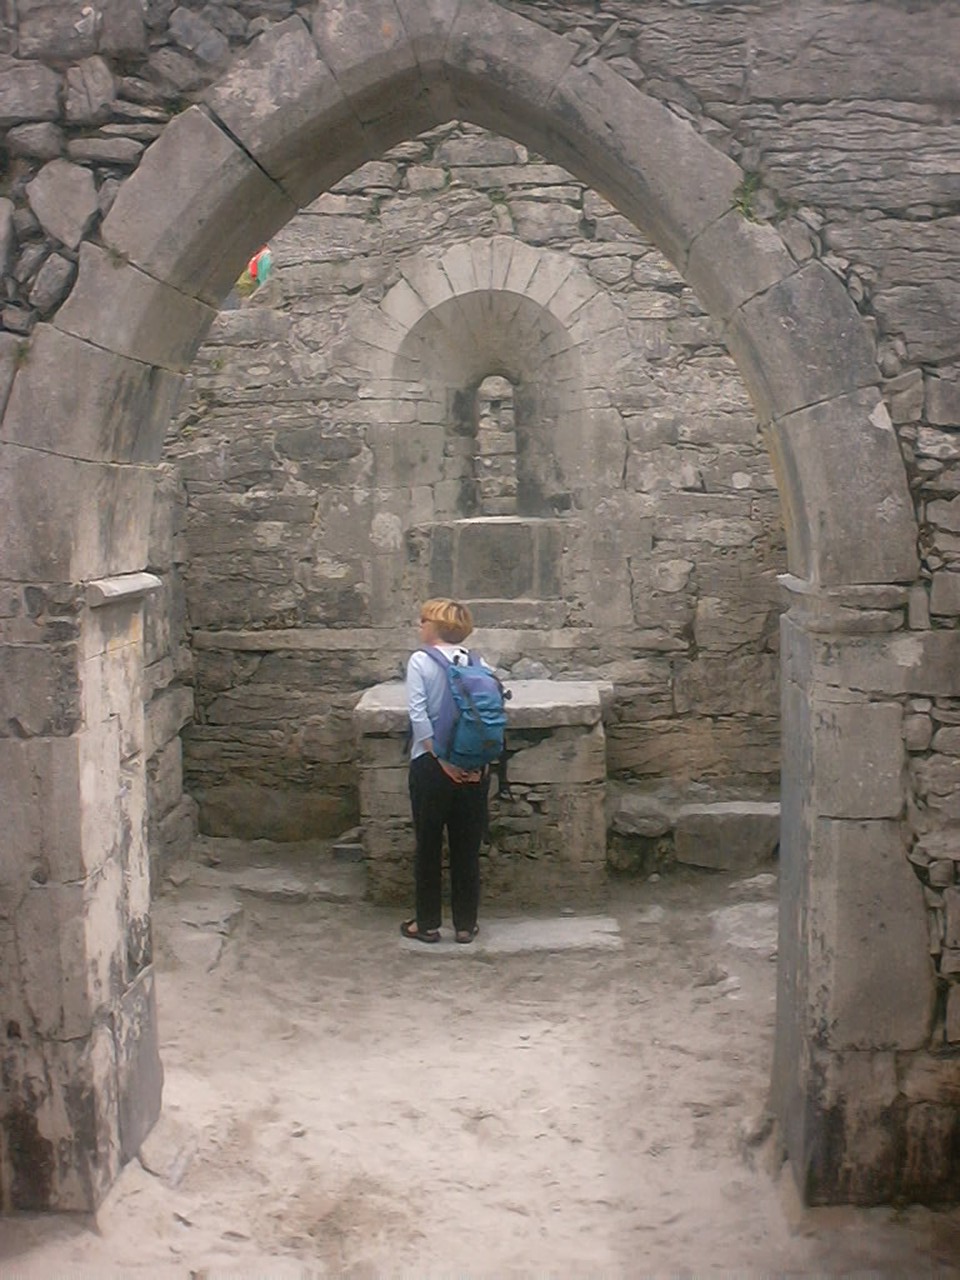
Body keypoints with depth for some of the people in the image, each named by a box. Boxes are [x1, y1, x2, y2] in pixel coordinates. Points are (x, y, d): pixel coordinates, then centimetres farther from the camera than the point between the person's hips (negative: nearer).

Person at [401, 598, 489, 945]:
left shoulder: (420, 661, -7)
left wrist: (442, 760, -12)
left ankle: (427, 923, 16)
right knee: (467, 846, 10)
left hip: (431, 764, -3)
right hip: (473, 767, 3)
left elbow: (418, 714, -15)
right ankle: (465, 925, 16)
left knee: (428, 845, 9)